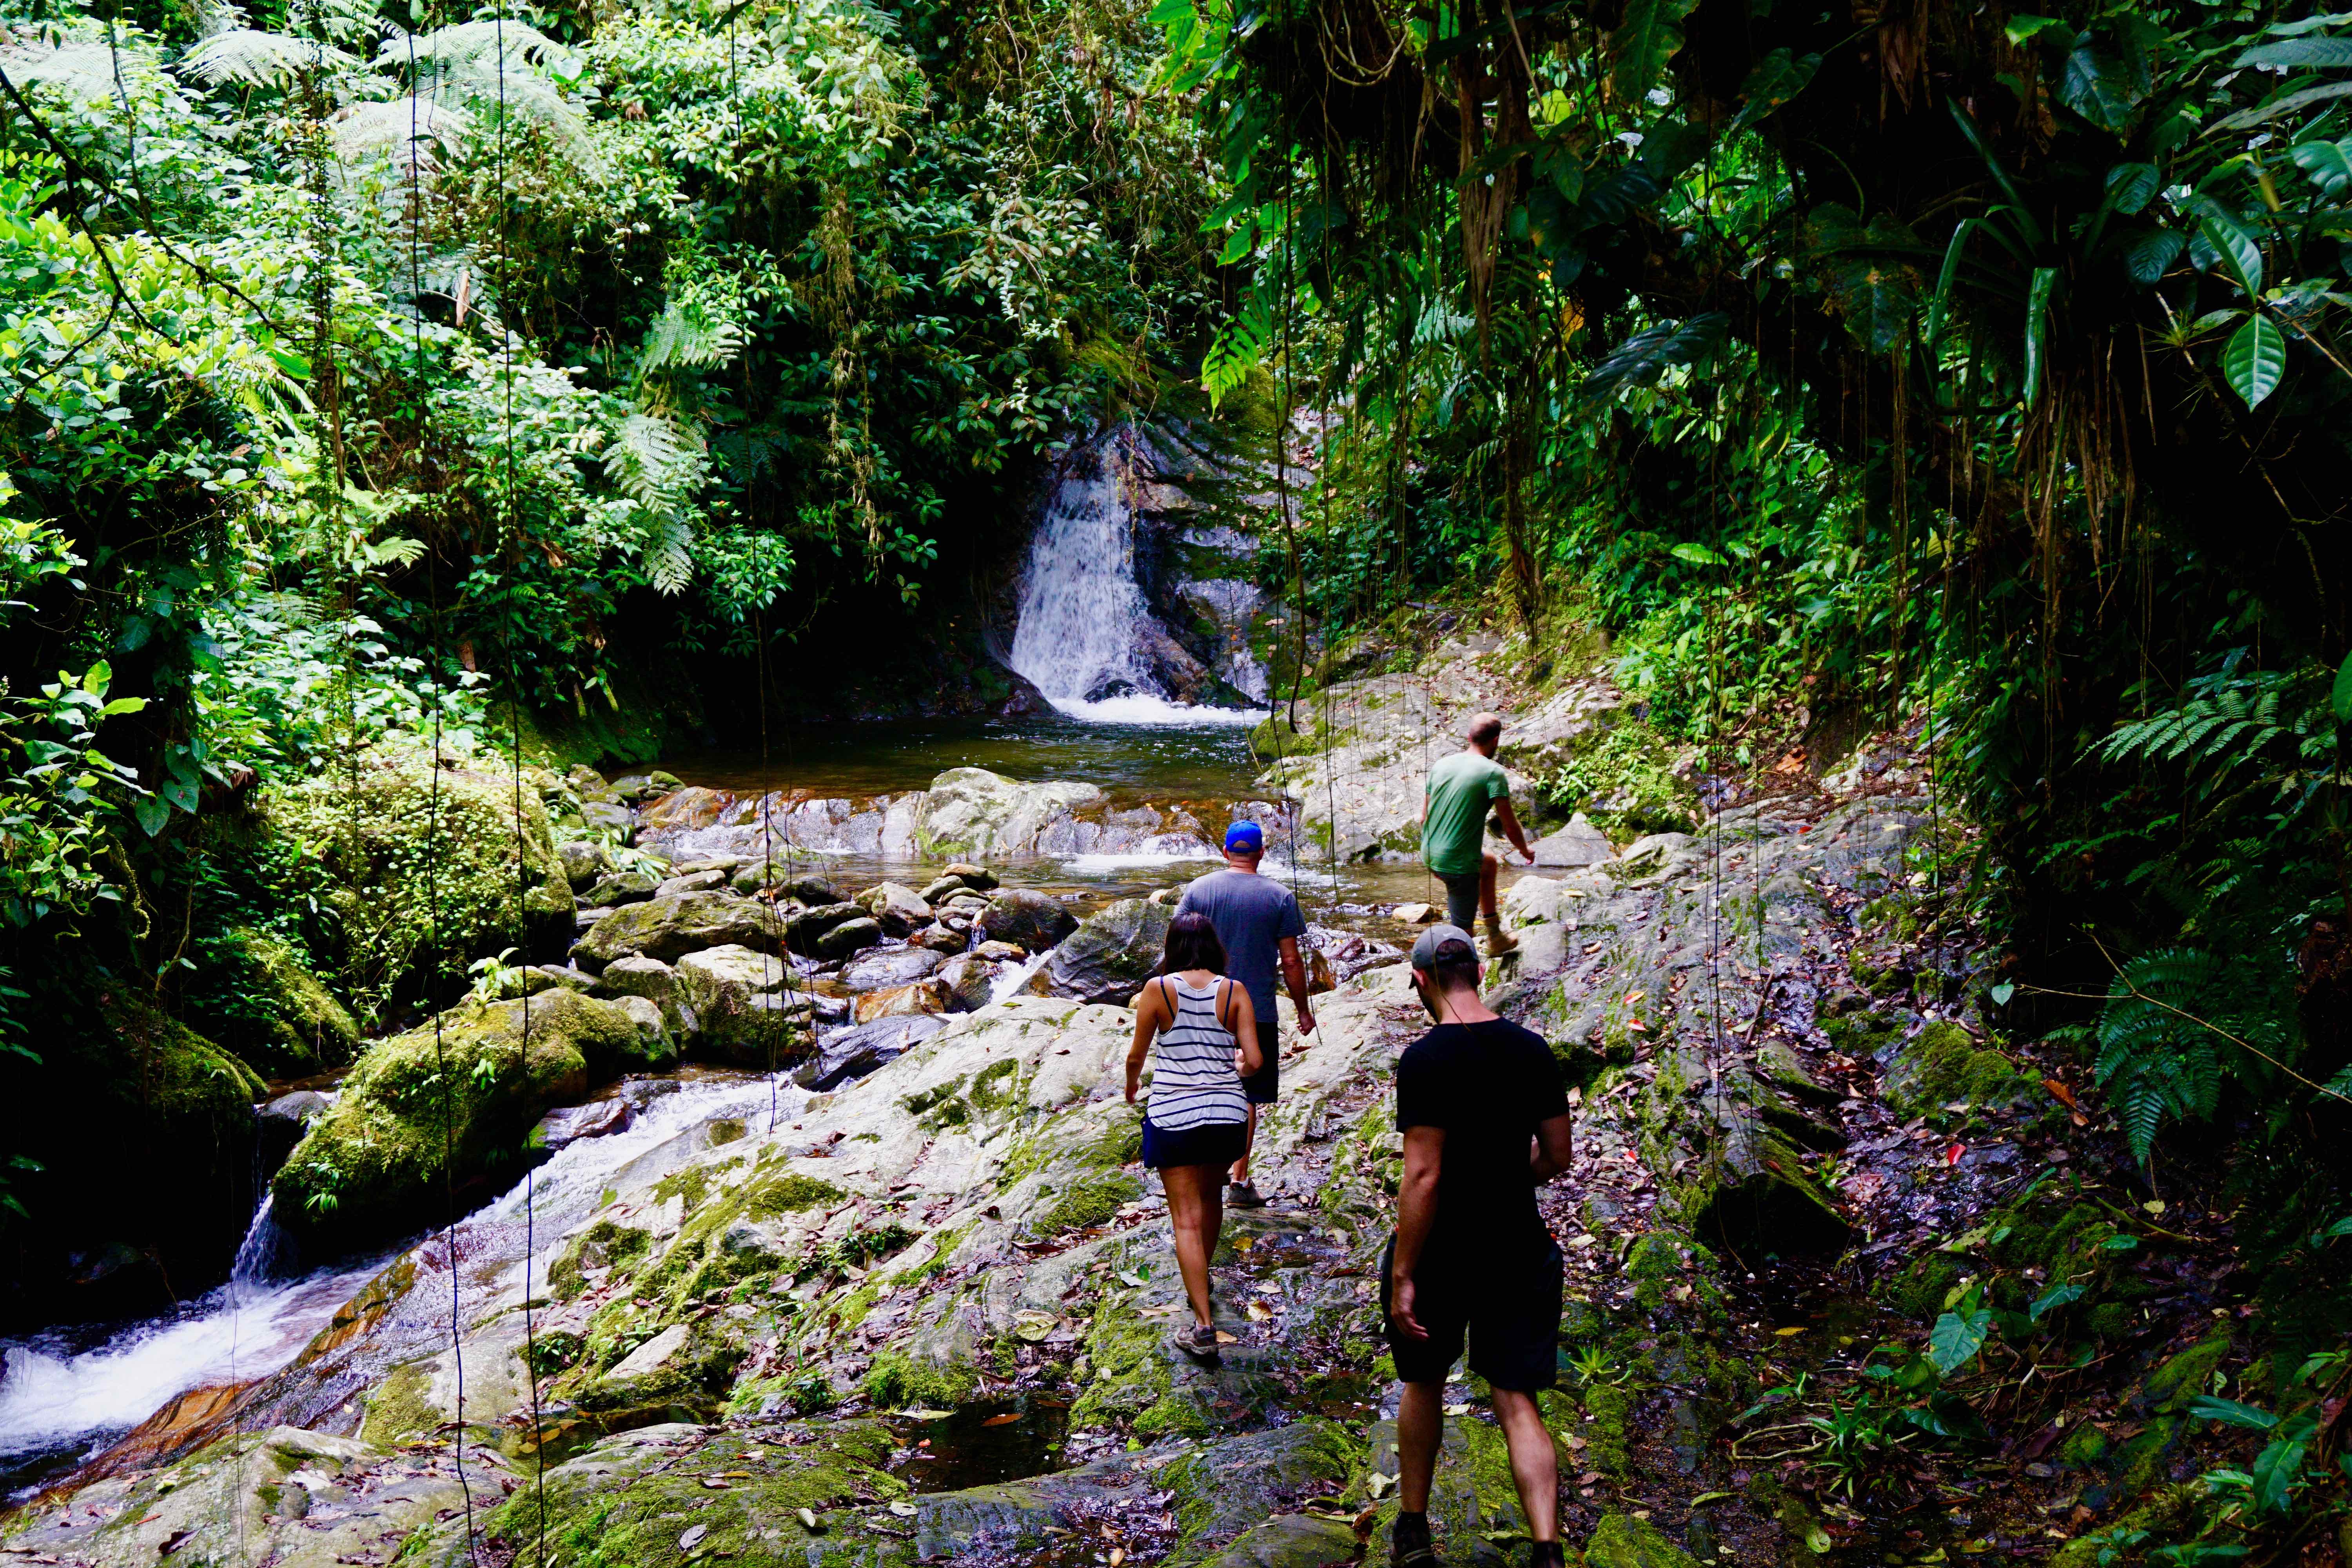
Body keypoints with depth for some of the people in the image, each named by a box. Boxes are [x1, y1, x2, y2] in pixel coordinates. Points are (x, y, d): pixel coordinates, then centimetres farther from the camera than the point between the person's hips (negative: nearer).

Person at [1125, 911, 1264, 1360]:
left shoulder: (1158, 990, -6)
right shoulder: (1235, 991, -2)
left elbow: (1136, 1056, 1)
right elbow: (1254, 1061, -6)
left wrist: (1131, 1084, 23)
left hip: (1173, 1116, -3)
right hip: (1227, 1112, 3)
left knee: (1187, 1218, 0)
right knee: (1211, 1198, 26)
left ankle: (1204, 1324, -6)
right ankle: (1202, 1276, 50)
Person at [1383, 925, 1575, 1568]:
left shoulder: (1427, 1059, -18)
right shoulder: (1532, 1050, -1)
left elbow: (1423, 1175, -21)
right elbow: (1557, 1156, 5)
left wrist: (1402, 1276, -16)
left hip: (1440, 1253, -3)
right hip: (1517, 1250, 3)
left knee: (1423, 1386, 18)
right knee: (1518, 1404, 6)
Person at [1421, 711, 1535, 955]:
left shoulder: (1441, 765, 6)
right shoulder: (1493, 772, -13)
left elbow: (1424, 818, 12)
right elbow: (1510, 825, -10)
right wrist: (1526, 851, 10)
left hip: (1430, 854, 8)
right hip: (1458, 864, -8)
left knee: (1488, 862, 33)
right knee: (1463, 932, 5)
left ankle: (1495, 937, 43)